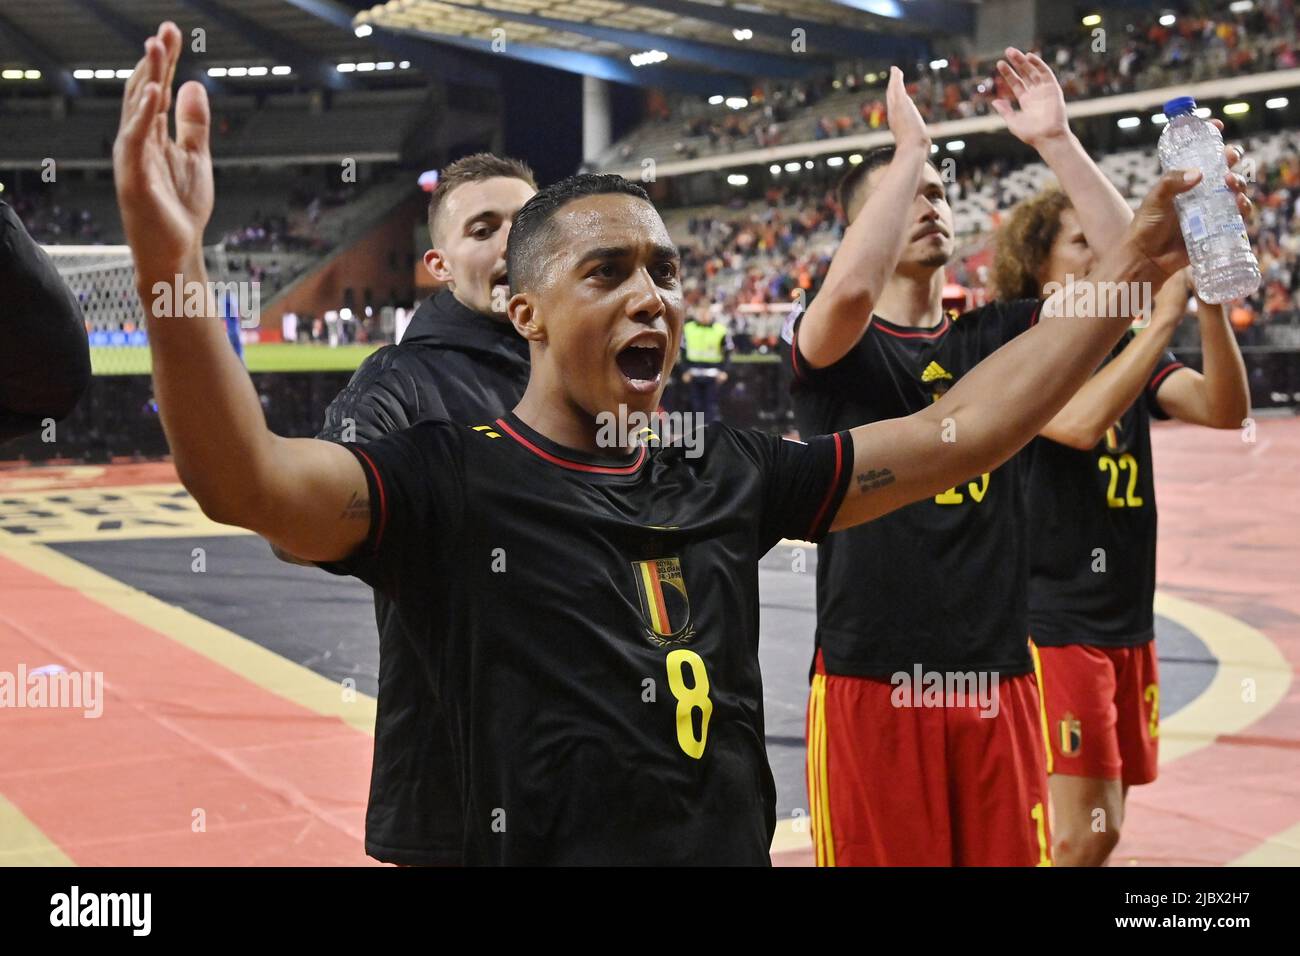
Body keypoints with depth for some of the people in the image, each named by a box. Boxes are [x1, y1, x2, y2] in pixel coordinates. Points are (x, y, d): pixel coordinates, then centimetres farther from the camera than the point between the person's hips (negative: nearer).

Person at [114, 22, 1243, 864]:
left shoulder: (728, 473, 4)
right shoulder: (453, 480, -11)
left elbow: (954, 435, 8)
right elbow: (247, 480, -27)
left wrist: (1126, 275, 5)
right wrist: (174, 262, -44)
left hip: (739, 843, 5)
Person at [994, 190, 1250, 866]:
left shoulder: (1125, 348, 10)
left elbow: (1225, 409, -4)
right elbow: (1081, 423, -30)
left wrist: (1209, 301, -17)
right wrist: (1166, 314, -28)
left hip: (1127, 621, 8)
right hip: (1051, 622, -7)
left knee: (1100, 826, 13)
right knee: (1083, 833, -10)